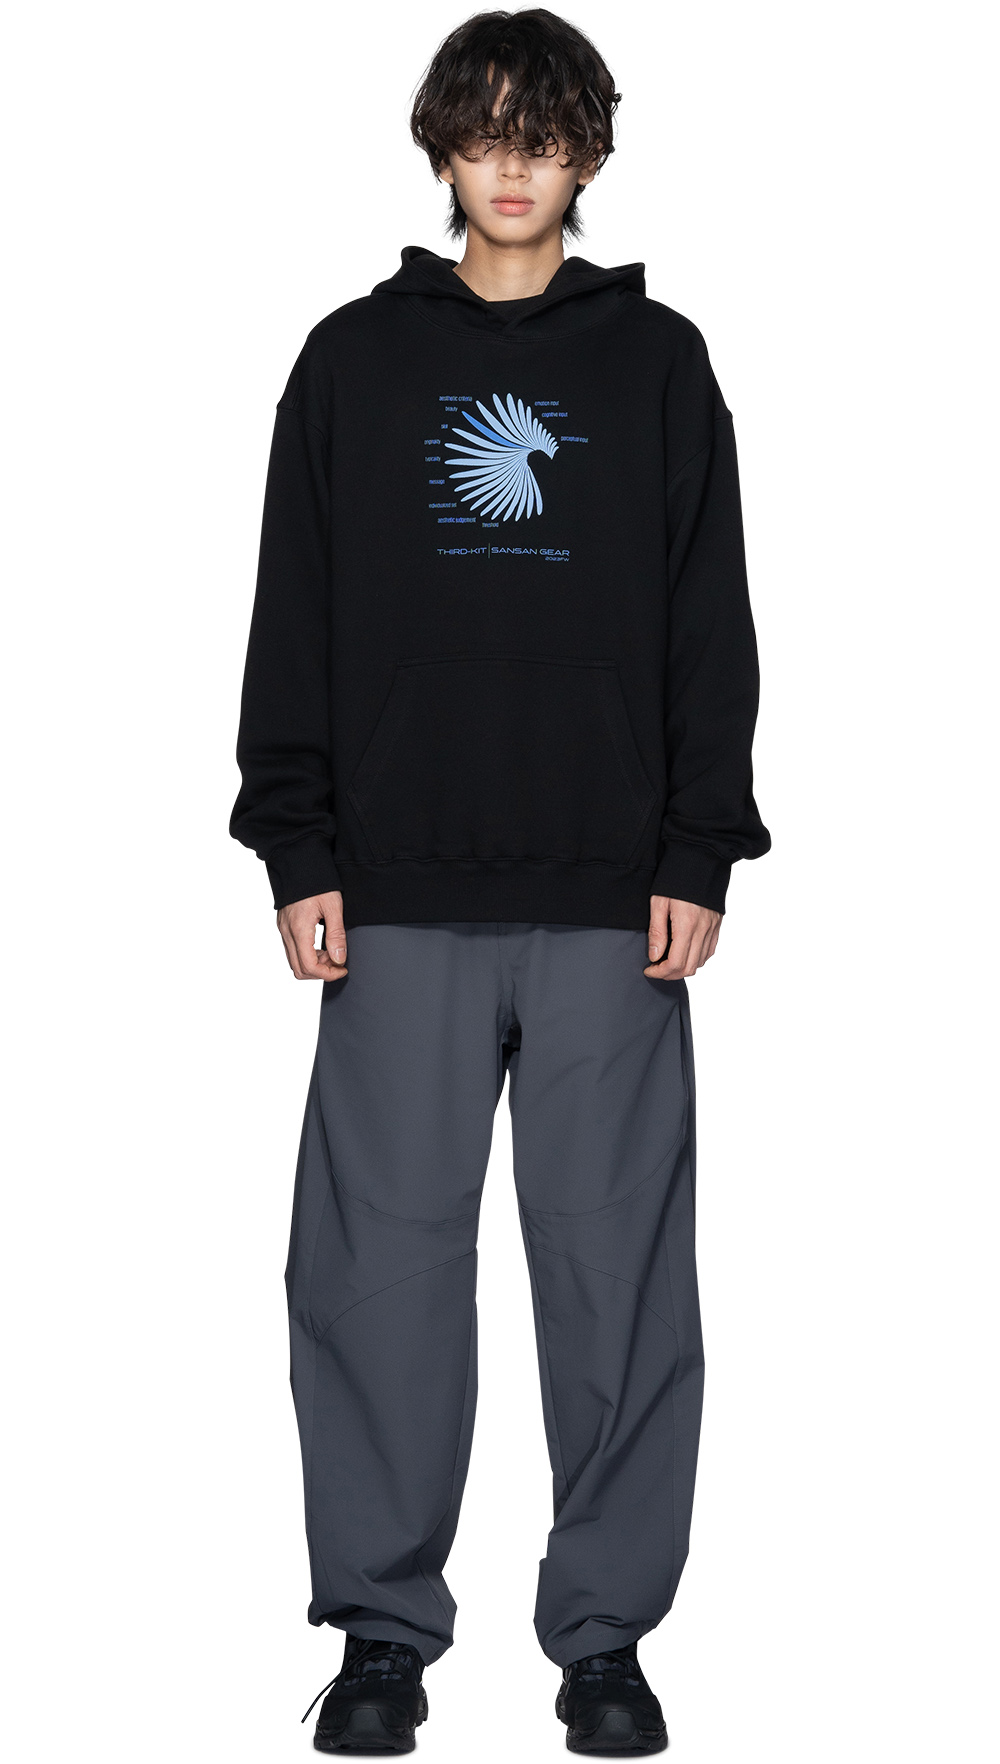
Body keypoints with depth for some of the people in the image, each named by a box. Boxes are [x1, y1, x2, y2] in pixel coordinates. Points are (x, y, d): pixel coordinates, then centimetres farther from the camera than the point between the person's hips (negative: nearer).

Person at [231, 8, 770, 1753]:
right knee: (382, 1251, 1)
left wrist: (700, 854, -2)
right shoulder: (354, 360, 9)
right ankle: (384, 1623, 13)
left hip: (613, 892, 0)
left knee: (615, 1254, 2)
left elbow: (711, 629, 7)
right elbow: (294, 621, 8)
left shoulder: (657, 361, 9)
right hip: (402, 890, 0)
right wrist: (299, 852, 0)